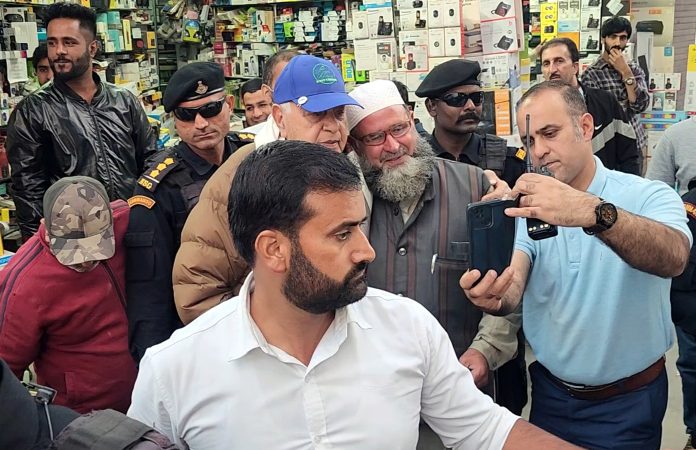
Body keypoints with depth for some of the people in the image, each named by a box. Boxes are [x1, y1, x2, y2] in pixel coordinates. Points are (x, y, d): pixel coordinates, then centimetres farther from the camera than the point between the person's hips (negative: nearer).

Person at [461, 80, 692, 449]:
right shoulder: (528, 209, -2)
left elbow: (673, 258, -35)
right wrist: (495, 299, -40)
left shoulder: (648, 197, -13)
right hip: (550, 394, 3)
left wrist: (594, 213, -52)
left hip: (628, 404, -3)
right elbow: (513, 288, -17)